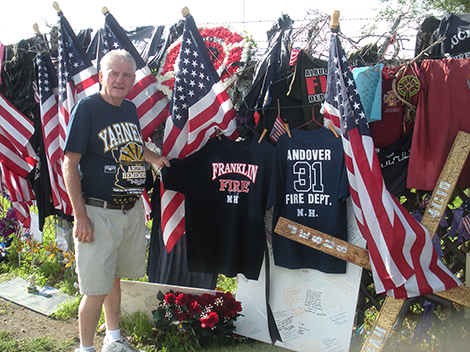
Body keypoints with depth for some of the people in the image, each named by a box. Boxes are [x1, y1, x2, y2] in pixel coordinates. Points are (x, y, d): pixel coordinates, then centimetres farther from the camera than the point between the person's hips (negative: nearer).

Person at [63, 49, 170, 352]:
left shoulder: (131, 109, 9)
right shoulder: (87, 108, -11)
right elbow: (70, 163, -14)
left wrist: (154, 157, 16)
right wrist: (80, 214, -18)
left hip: (132, 209, 7)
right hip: (98, 211, -6)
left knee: (115, 276, 20)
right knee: (96, 289, -1)